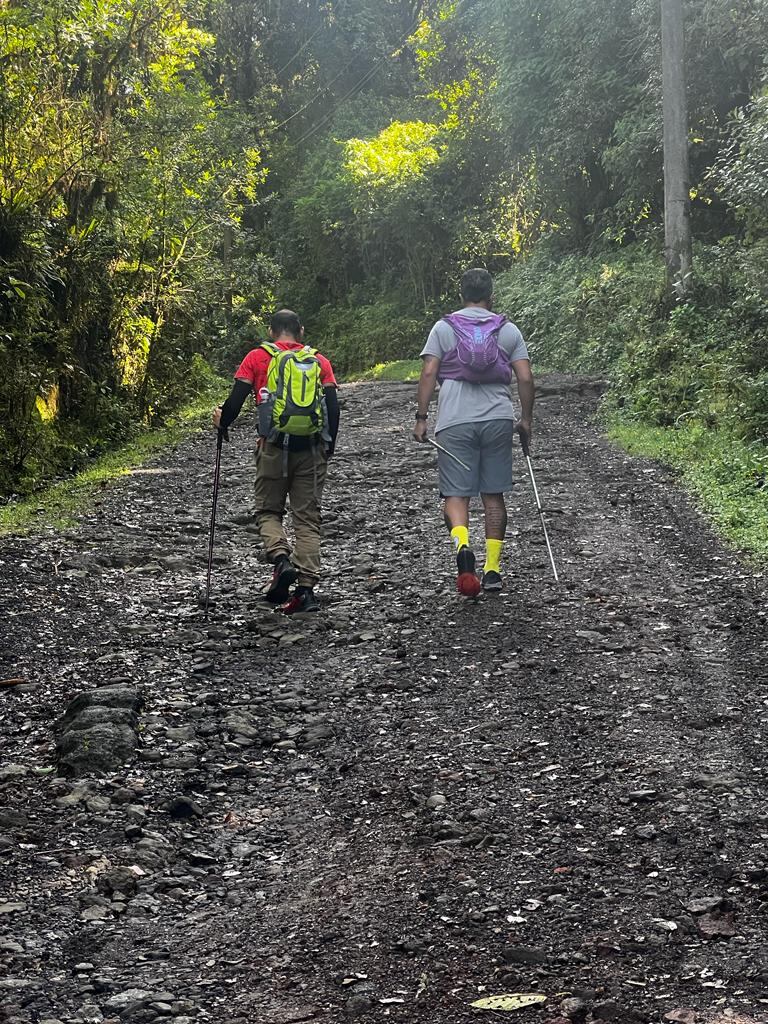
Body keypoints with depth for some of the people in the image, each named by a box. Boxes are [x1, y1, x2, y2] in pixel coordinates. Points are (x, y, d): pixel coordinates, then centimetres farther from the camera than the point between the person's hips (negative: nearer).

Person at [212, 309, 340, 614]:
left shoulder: (257, 357, 6)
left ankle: (282, 559, -12)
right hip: (312, 449, 2)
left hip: (274, 447, -2)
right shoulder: (319, 361, 11)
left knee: (268, 511, 14)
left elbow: (236, 400, 0)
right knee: (307, 519, 5)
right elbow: (332, 408, 5)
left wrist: (222, 421, 20)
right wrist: (329, 447, 17)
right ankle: (306, 588, -3)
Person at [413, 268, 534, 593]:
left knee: (456, 494, 1)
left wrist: (421, 418, -2)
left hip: (455, 422, -1)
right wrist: (526, 420, 13)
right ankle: (492, 570, 11)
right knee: (493, 495, 10)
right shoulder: (508, 330, 8)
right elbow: (525, 378, 3)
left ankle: (462, 545, -28)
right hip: (498, 420, 2)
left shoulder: (444, 327, 4)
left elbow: (428, 373, -4)